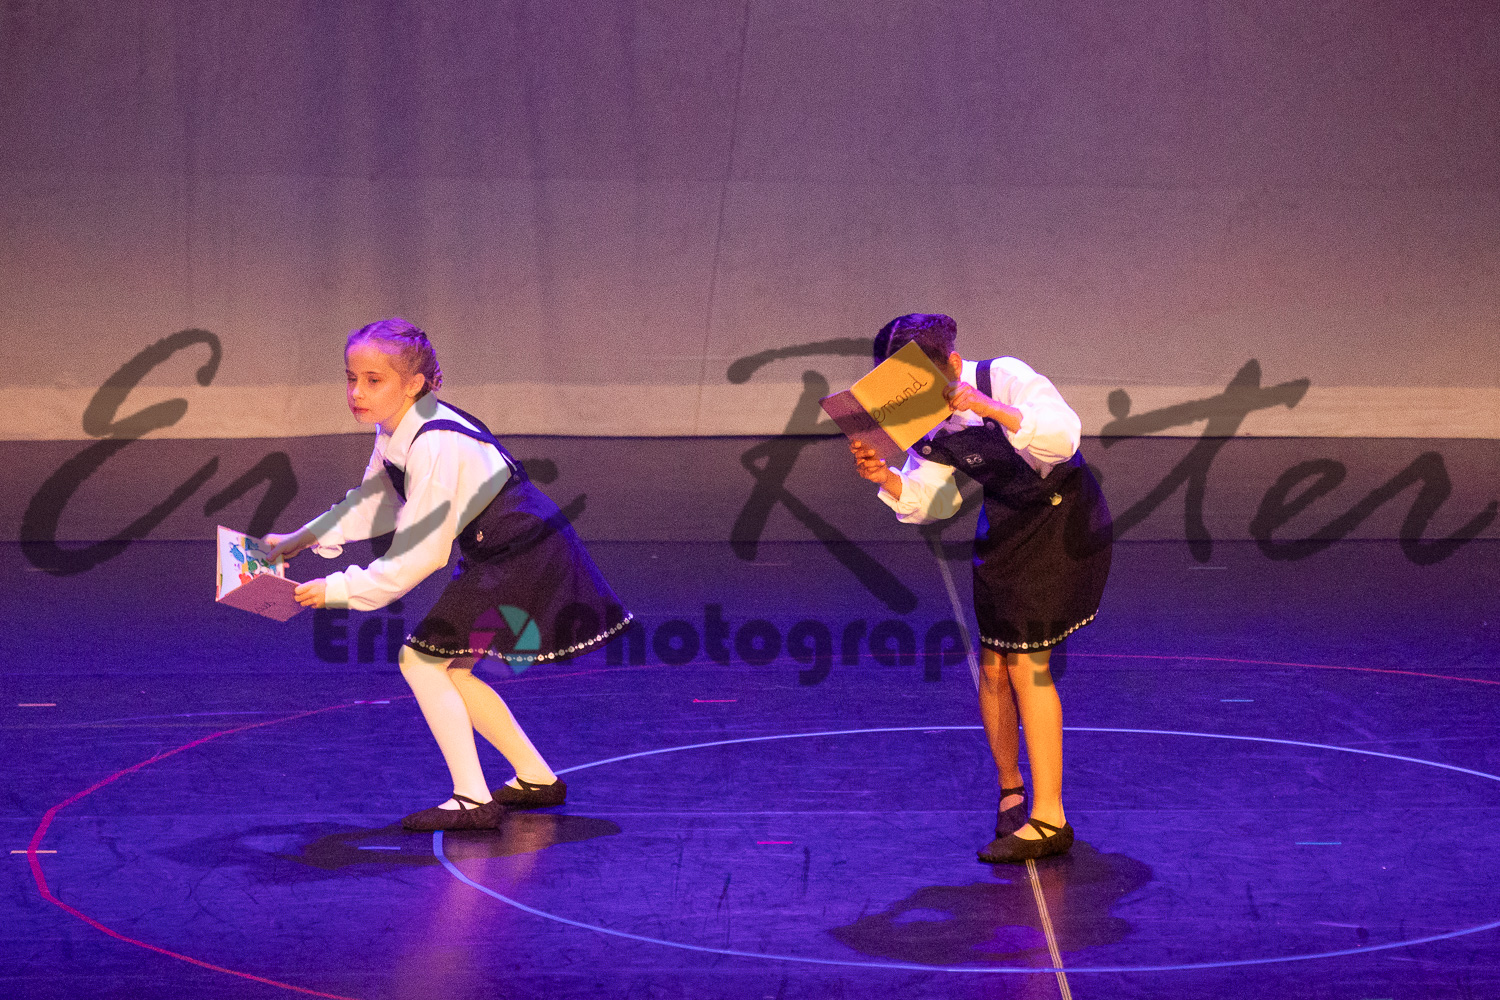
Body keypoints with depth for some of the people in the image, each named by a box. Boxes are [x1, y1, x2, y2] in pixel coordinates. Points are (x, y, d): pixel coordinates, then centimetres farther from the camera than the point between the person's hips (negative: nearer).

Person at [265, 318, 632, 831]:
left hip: (524, 557, -10)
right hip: (503, 556, 10)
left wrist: (338, 590, -19)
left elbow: (417, 557, -25)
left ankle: (472, 800, -10)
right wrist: (302, 539, 10)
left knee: (422, 658, -12)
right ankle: (536, 779, 26)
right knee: (447, 669, 15)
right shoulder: (395, 430, 2)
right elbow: (374, 504, 19)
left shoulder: (434, 446, -27)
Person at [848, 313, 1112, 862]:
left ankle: (1048, 821, -6)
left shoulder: (1006, 379, -23)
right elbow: (927, 503, 1)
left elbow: (1063, 437, -38)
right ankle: (1010, 789, 29)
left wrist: (992, 409, -49)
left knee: (1027, 665, -11)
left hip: (1063, 521, -6)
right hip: (1005, 525, 7)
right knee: (993, 666, 6)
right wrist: (885, 478, -19)